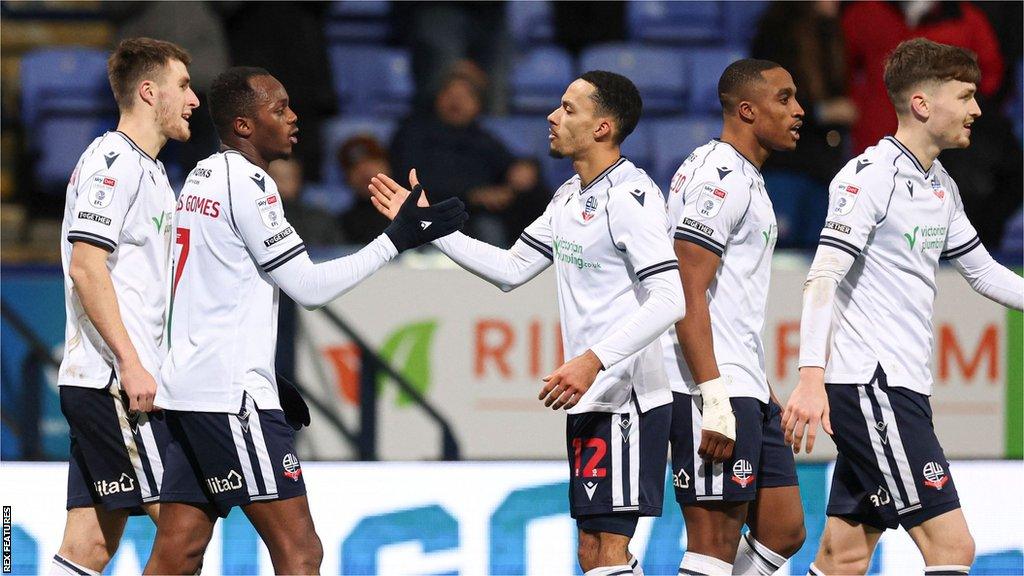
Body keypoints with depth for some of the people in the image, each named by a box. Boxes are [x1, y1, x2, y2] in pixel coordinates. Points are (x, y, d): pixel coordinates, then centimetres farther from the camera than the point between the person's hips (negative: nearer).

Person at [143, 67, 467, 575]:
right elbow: (309, 287, -13)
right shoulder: (248, 184, -11)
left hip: (188, 388, 10)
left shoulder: (202, 179, 19)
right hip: (231, 394, -10)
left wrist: (267, 381, 25)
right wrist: (395, 241, -9)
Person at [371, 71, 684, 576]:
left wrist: (593, 361, -30)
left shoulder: (631, 197, -15)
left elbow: (671, 299, -23)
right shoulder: (569, 198, 16)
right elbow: (511, 269, 24)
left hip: (626, 396, -10)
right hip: (591, 400, 10)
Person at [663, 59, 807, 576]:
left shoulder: (746, 179, 21)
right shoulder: (720, 178, -12)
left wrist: (762, 390, 25)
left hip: (746, 392, 10)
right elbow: (687, 294, -19)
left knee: (784, 532, 10)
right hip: (714, 393, -10)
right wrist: (715, 401, -24)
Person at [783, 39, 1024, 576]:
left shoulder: (940, 187, 17)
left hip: (903, 389, 9)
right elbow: (823, 278, -19)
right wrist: (811, 379, -29)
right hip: (868, 385, -9)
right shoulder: (871, 176, -11)